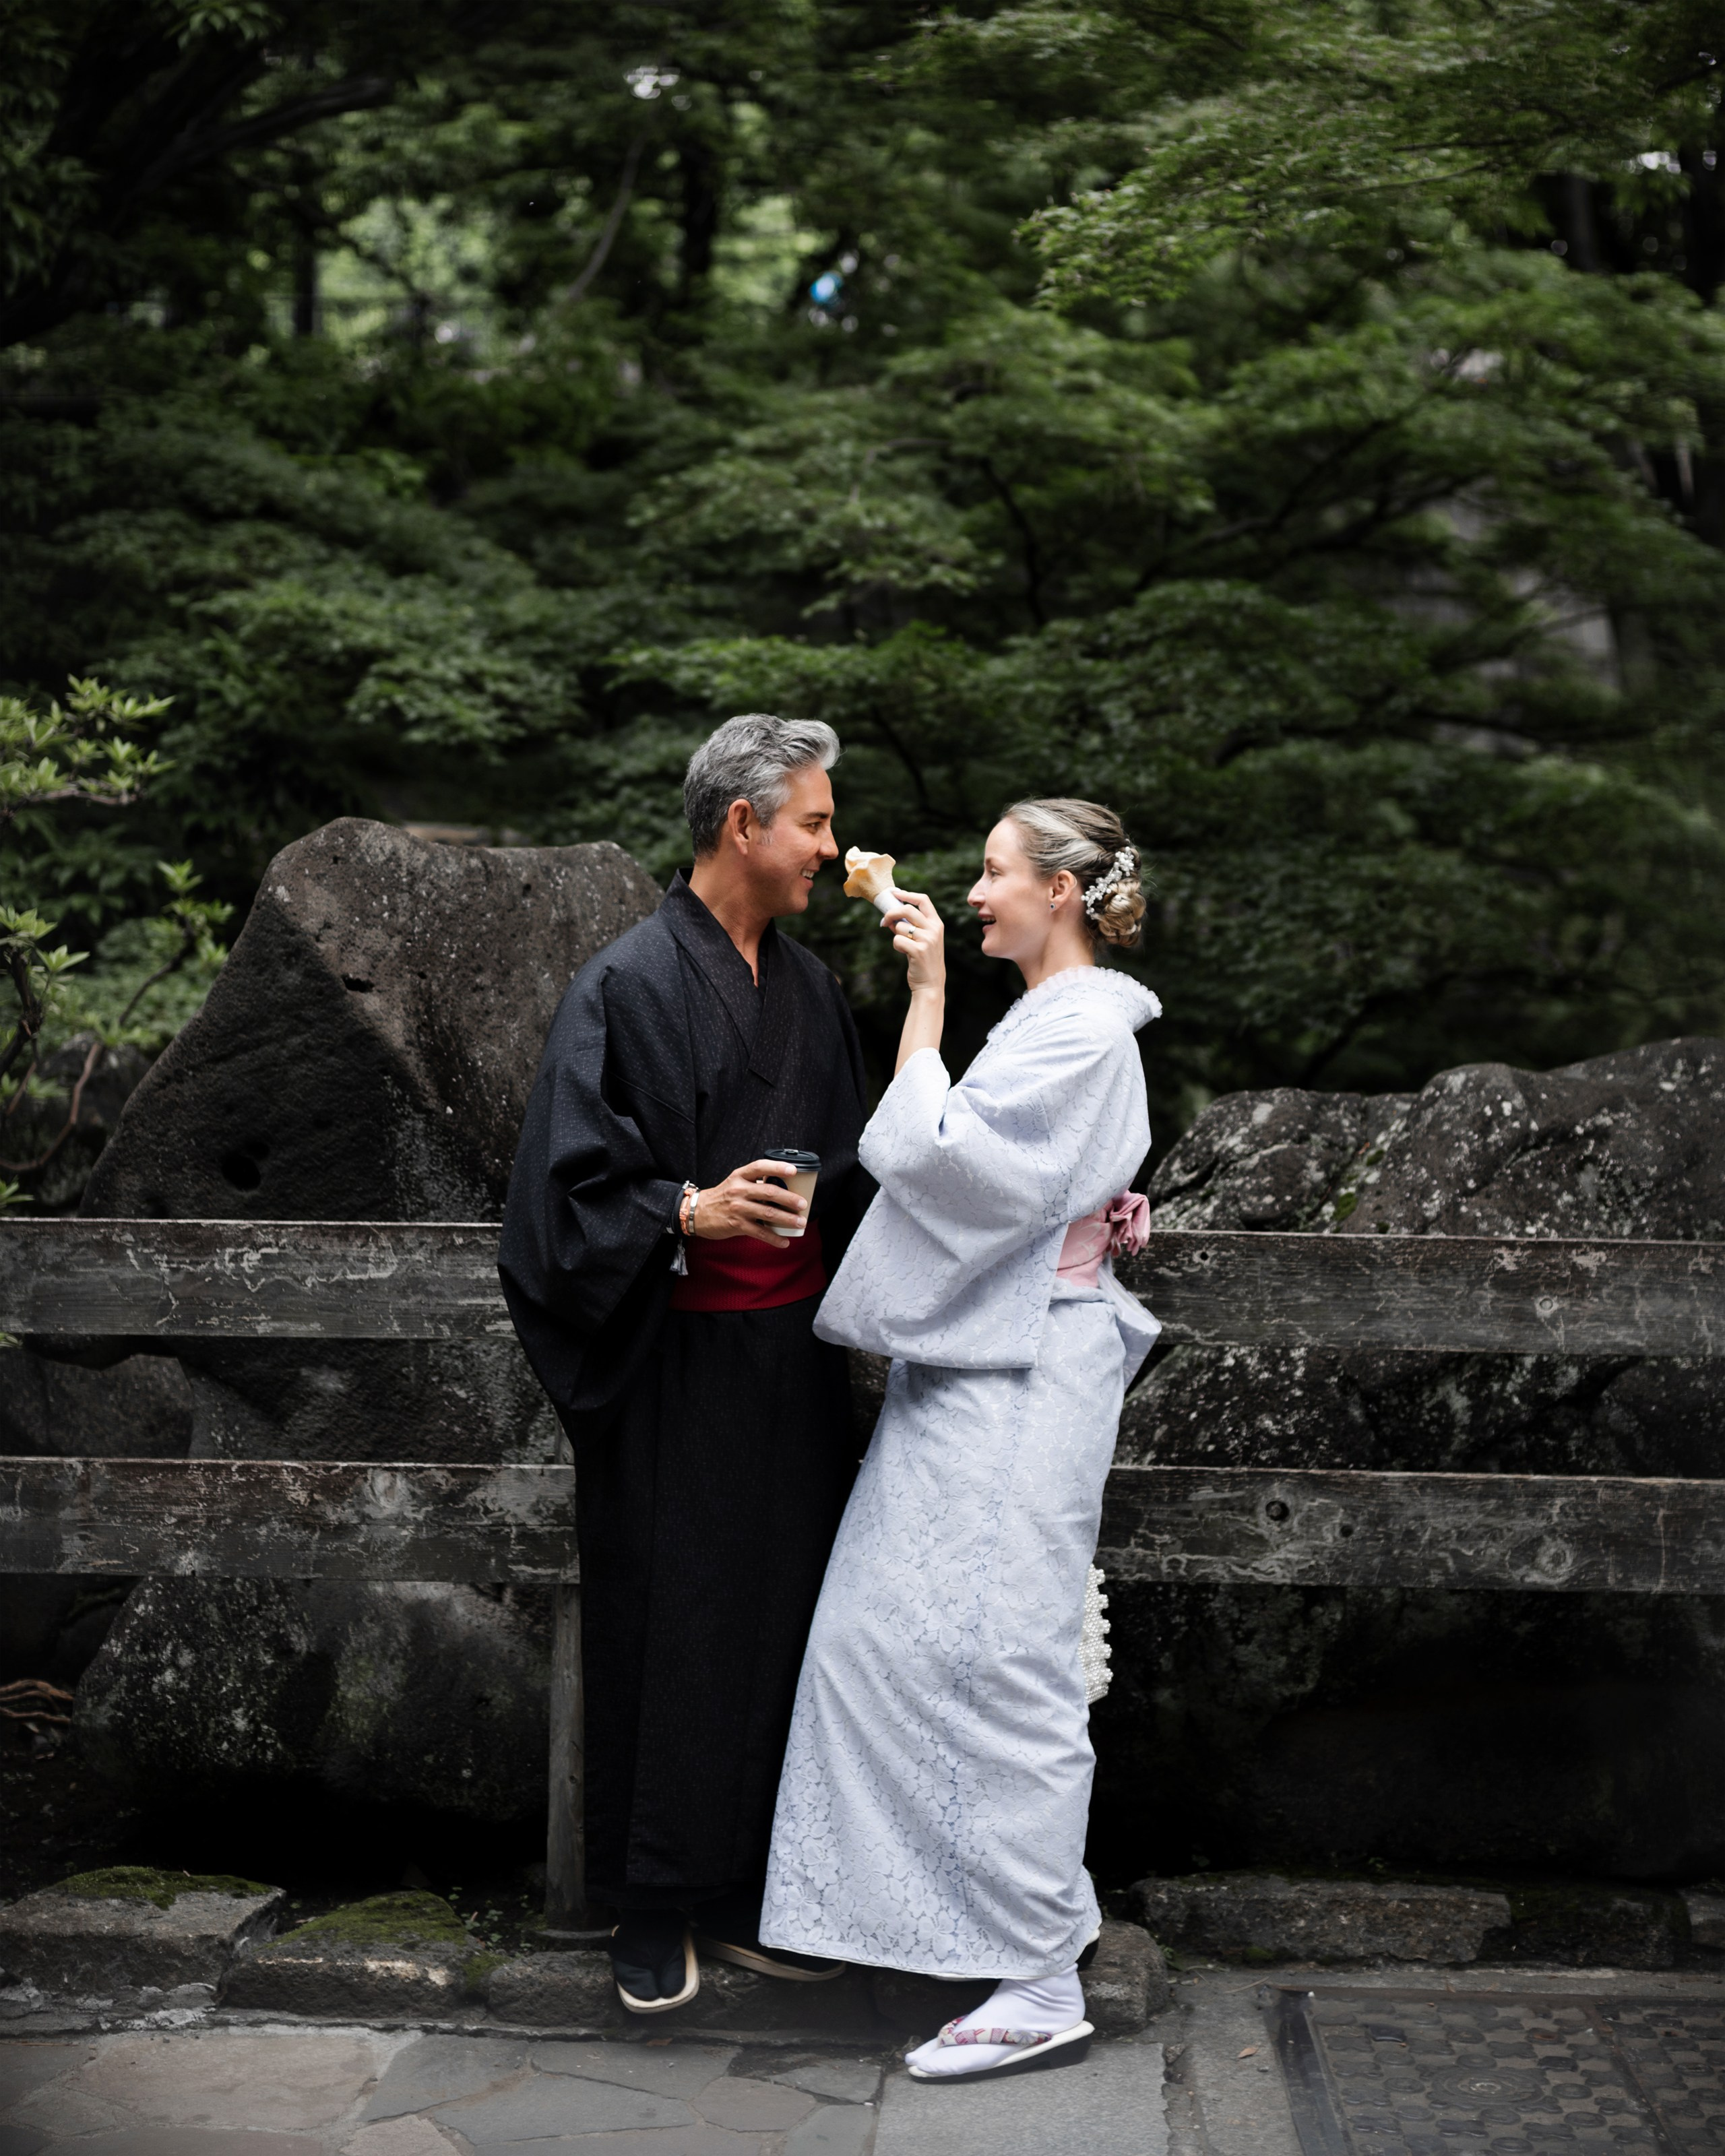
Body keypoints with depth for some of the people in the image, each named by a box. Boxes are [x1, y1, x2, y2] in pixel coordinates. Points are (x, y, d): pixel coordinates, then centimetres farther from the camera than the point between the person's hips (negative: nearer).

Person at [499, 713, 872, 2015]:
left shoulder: (810, 988, 12)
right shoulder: (629, 987, -9)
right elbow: (572, 1186, -12)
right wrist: (689, 1211, -25)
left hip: (792, 1359, 6)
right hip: (678, 1361, -6)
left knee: (782, 1622, 10)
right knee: (668, 1627, 1)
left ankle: (747, 1895, 22)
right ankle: (655, 1916, 15)